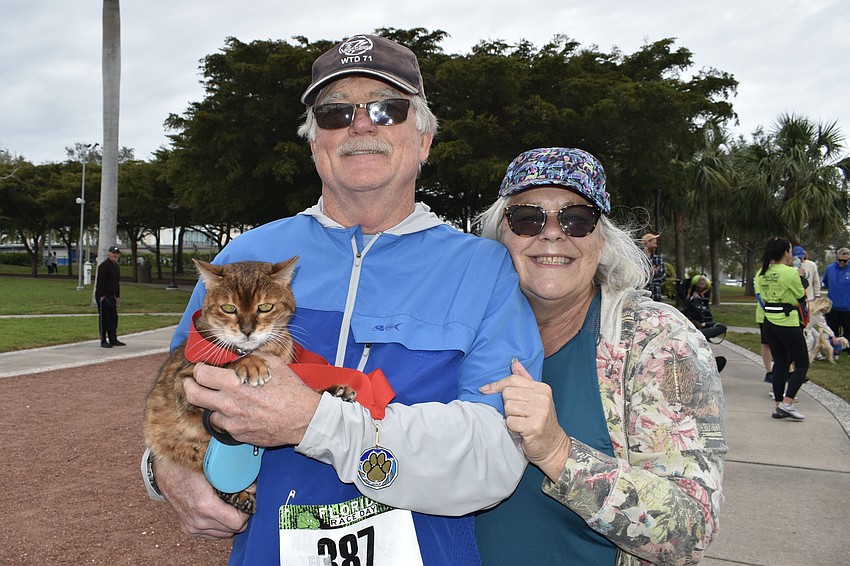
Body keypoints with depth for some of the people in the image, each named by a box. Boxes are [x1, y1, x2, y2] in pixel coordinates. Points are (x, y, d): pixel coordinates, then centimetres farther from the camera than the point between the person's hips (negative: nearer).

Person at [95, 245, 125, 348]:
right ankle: (103, 341, 1)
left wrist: (118, 296, 19)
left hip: (111, 296, 9)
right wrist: (102, 296, -22)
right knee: (104, 318, -4)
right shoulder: (104, 265, -13)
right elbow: (100, 282, -19)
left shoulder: (116, 266, 16)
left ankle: (113, 339, 17)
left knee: (113, 318, 10)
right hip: (103, 296, -9)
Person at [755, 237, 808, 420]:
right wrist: (799, 277, 11)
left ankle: (778, 405, 13)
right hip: (788, 323, -7)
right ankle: (787, 403, -7)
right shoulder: (790, 273, -13)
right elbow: (801, 297, -1)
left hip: (769, 322, 7)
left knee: (780, 363, 13)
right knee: (802, 364, 4)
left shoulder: (761, 274, 6)